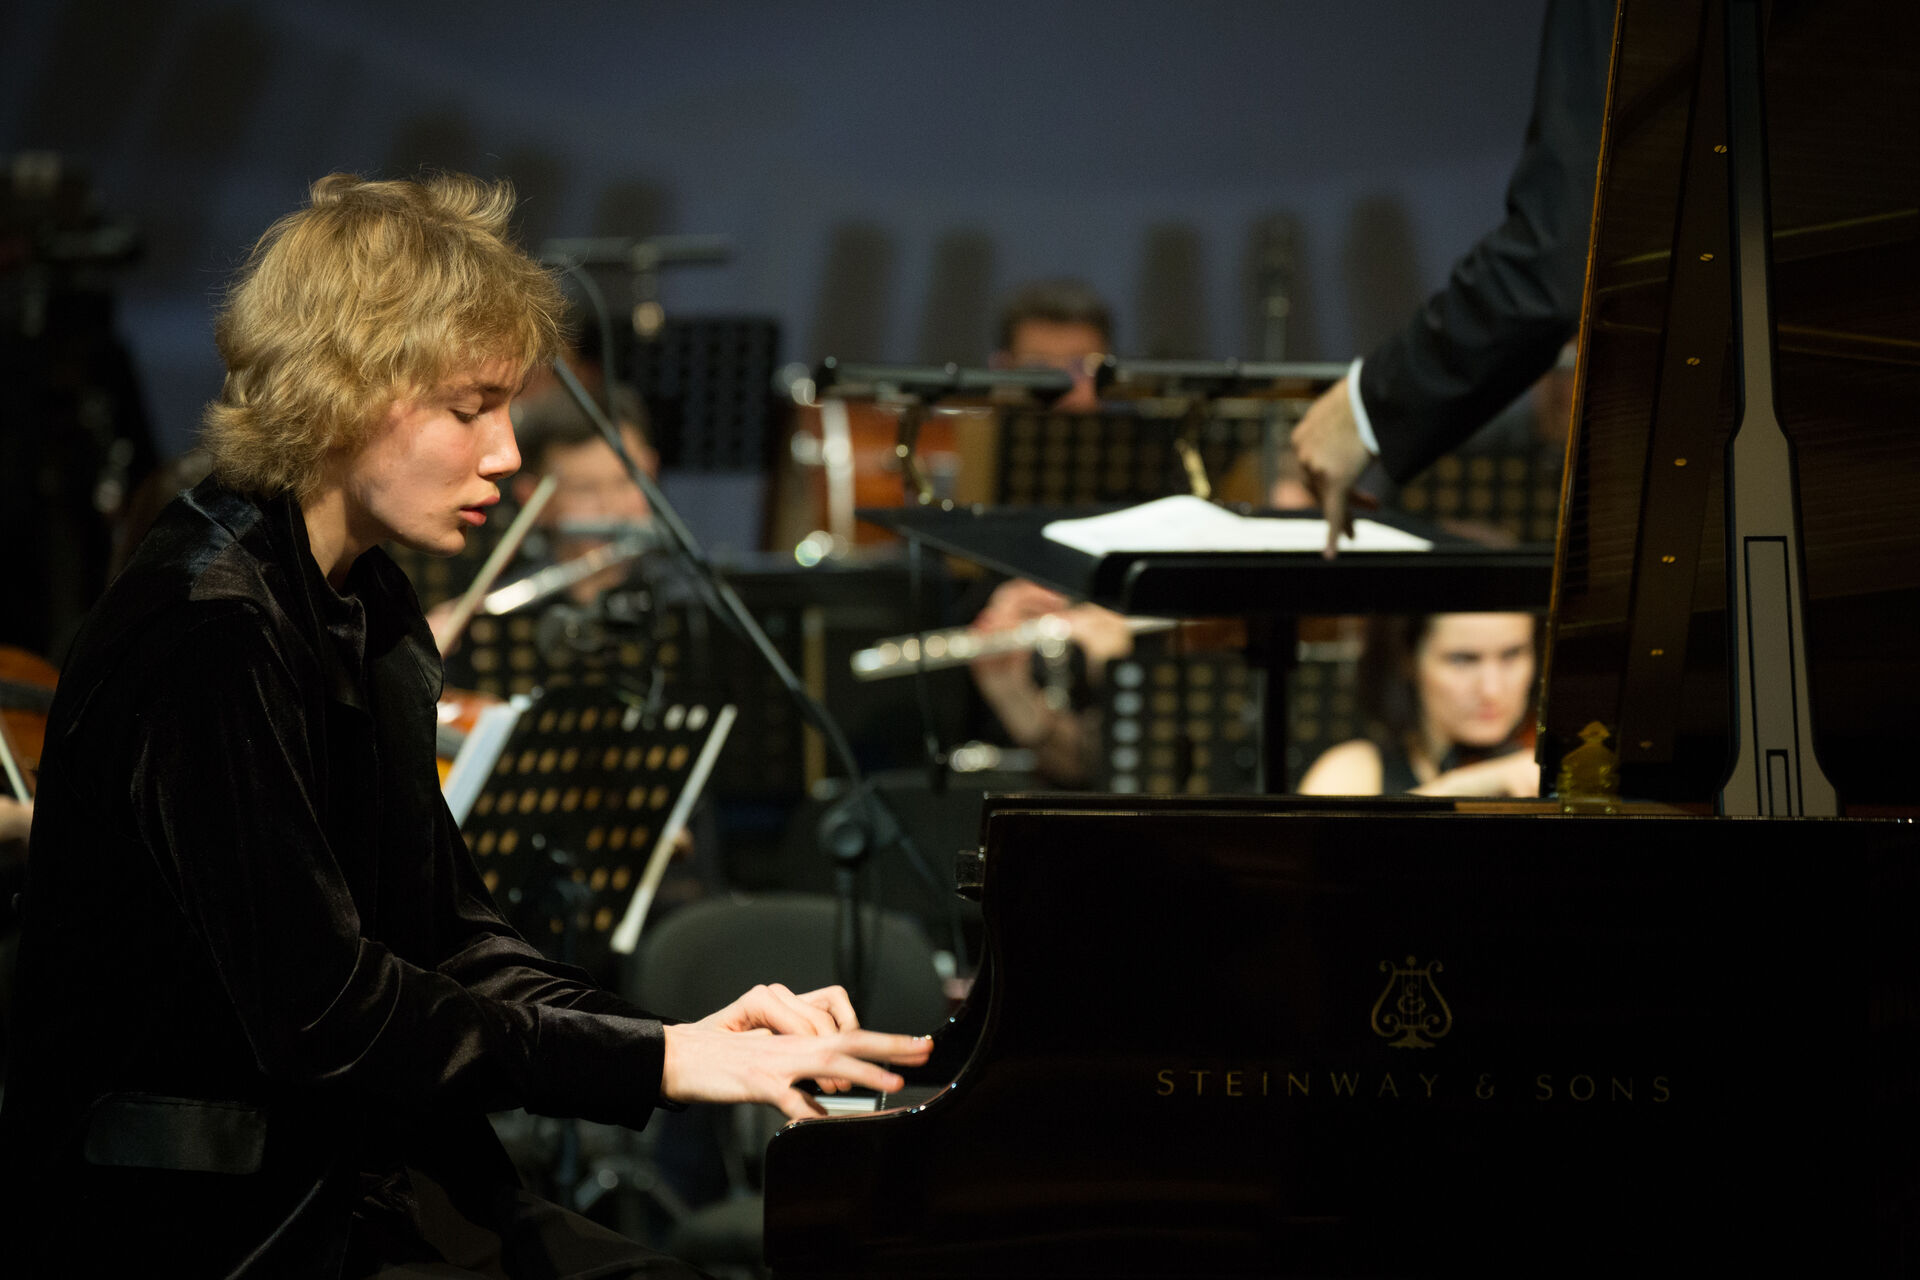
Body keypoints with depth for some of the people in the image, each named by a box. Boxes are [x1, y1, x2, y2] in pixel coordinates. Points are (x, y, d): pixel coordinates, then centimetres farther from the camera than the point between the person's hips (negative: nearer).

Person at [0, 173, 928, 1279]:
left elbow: (447, 936, 15)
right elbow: (317, 1011, -23)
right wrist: (658, 1062, -22)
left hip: (362, 1179, 9)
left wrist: (687, 1036, -1)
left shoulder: (370, 609, 14)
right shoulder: (205, 639, -18)